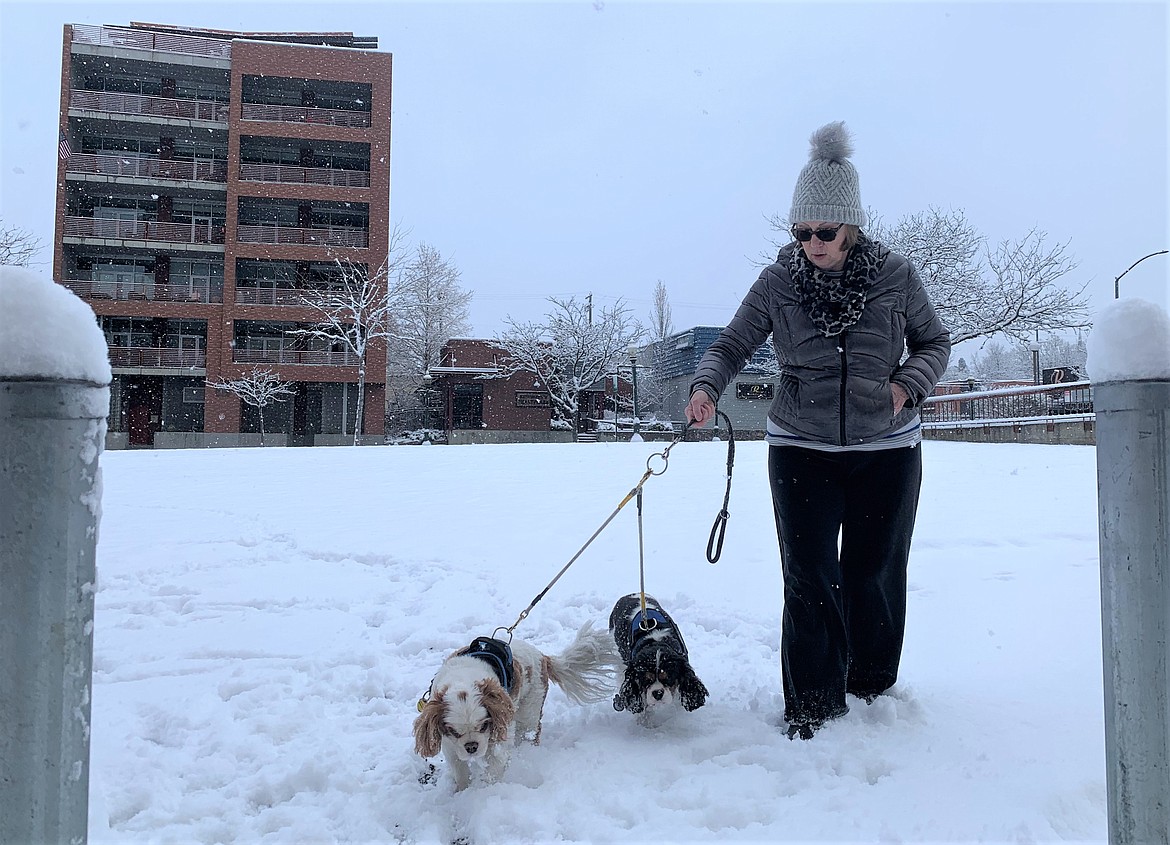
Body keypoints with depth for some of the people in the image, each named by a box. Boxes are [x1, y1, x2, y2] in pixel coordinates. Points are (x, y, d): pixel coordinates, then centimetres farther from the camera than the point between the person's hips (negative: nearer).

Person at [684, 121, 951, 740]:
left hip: (887, 450, 1)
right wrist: (706, 386, -19)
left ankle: (873, 684, 33)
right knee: (809, 575, -4)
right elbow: (732, 345, 1)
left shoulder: (894, 277, -4)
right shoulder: (777, 283, -4)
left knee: (874, 572, 9)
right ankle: (812, 704, 10)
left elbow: (935, 342, 9)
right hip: (801, 449, 0)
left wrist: (908, 384, -10)